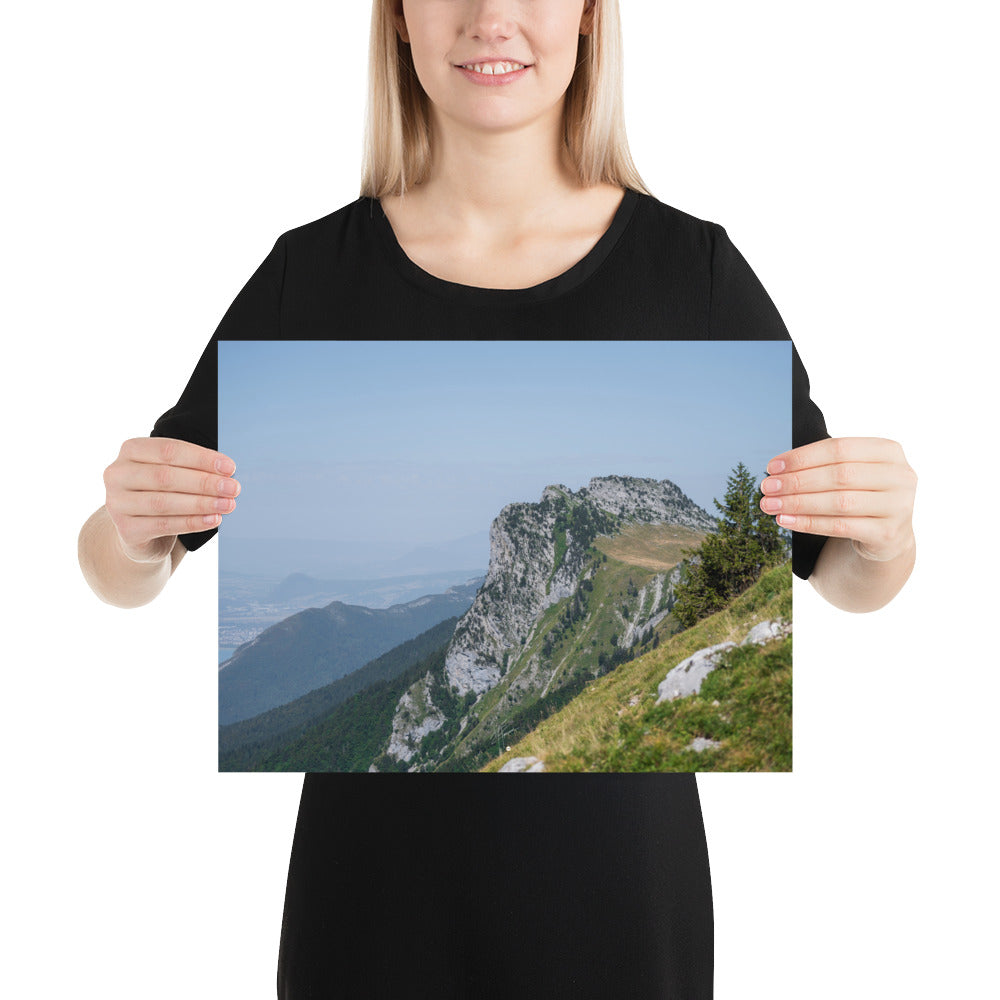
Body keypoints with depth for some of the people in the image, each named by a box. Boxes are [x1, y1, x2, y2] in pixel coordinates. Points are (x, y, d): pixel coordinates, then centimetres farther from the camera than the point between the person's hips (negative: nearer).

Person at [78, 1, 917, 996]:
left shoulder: (693, 266, -7)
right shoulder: (313, 271, -5)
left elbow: (843, 578, 1)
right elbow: (119, 578, 0)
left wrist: (886, 536, -21)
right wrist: (131, 527, -22)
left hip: (617, 859, 0)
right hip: (378, 867, 1)